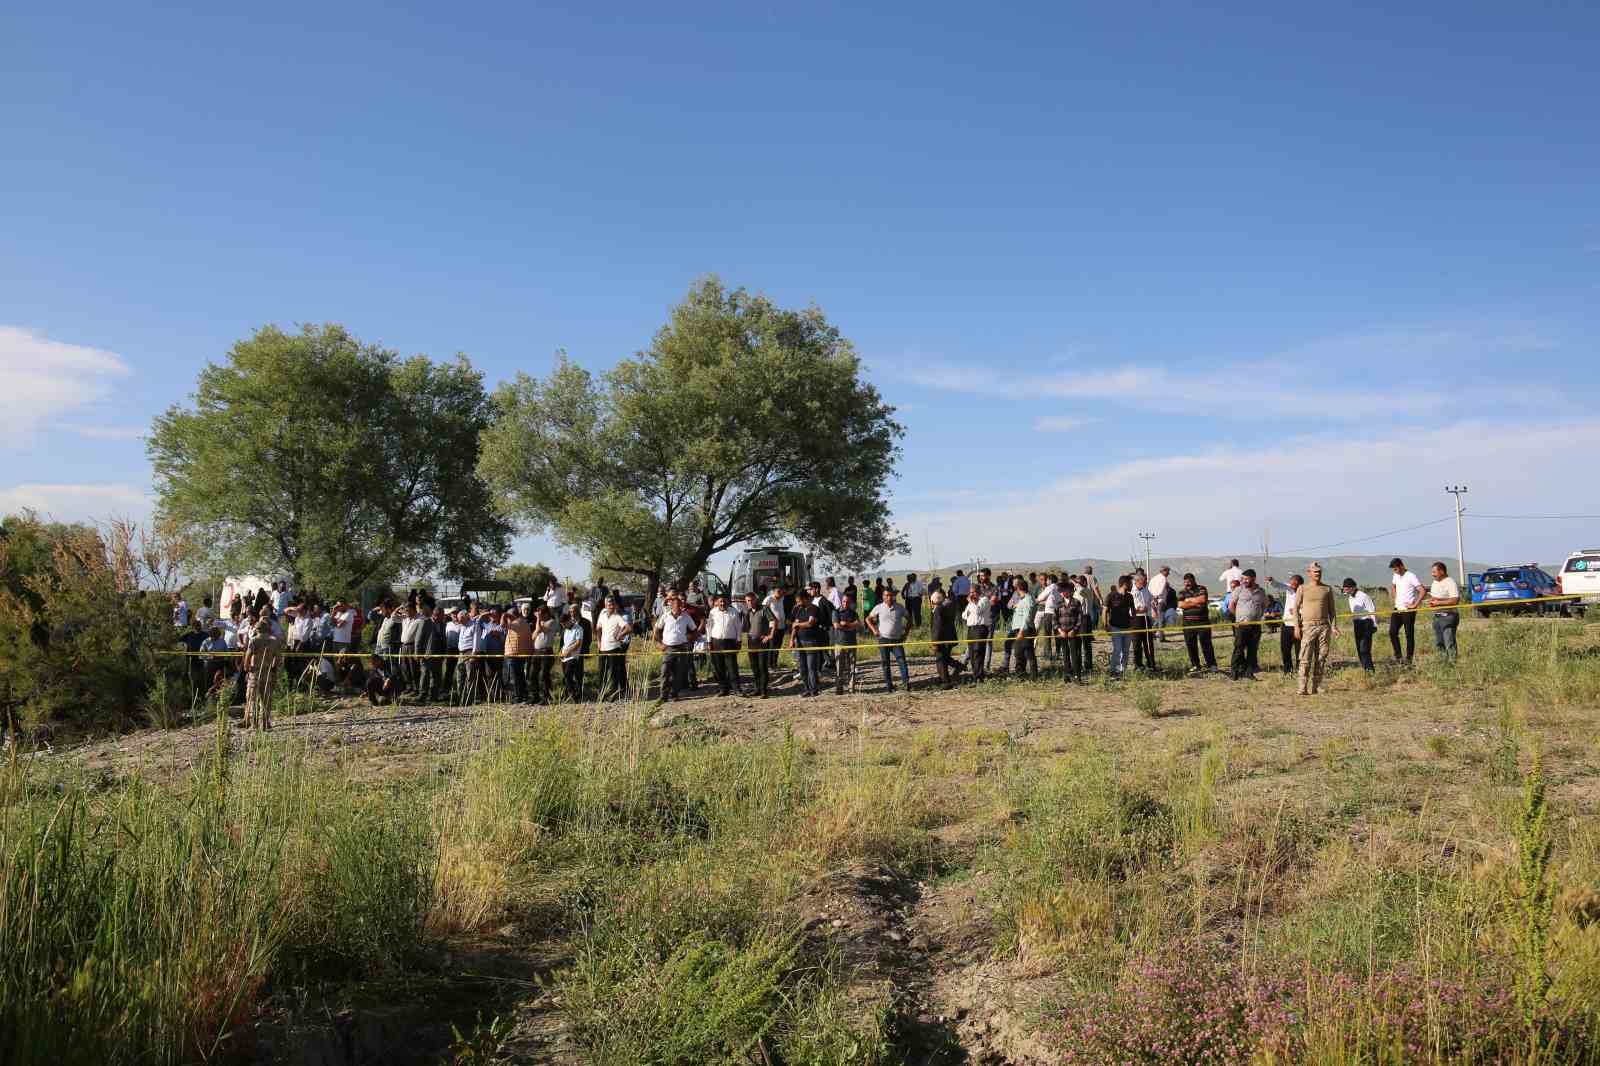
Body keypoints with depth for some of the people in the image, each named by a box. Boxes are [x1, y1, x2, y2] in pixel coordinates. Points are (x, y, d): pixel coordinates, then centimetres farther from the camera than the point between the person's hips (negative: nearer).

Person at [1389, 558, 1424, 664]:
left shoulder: (1411, 577, -12)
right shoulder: (1396, 576, 10)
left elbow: (1422, 591, -18)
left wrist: (1415, 605, -17)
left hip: (1408, 610, -7)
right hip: (1397, 609, 7)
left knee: (1409, 635, 0)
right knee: (1392, 632, 3)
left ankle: (1409, 658, 6)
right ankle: (1397, 656, 12)